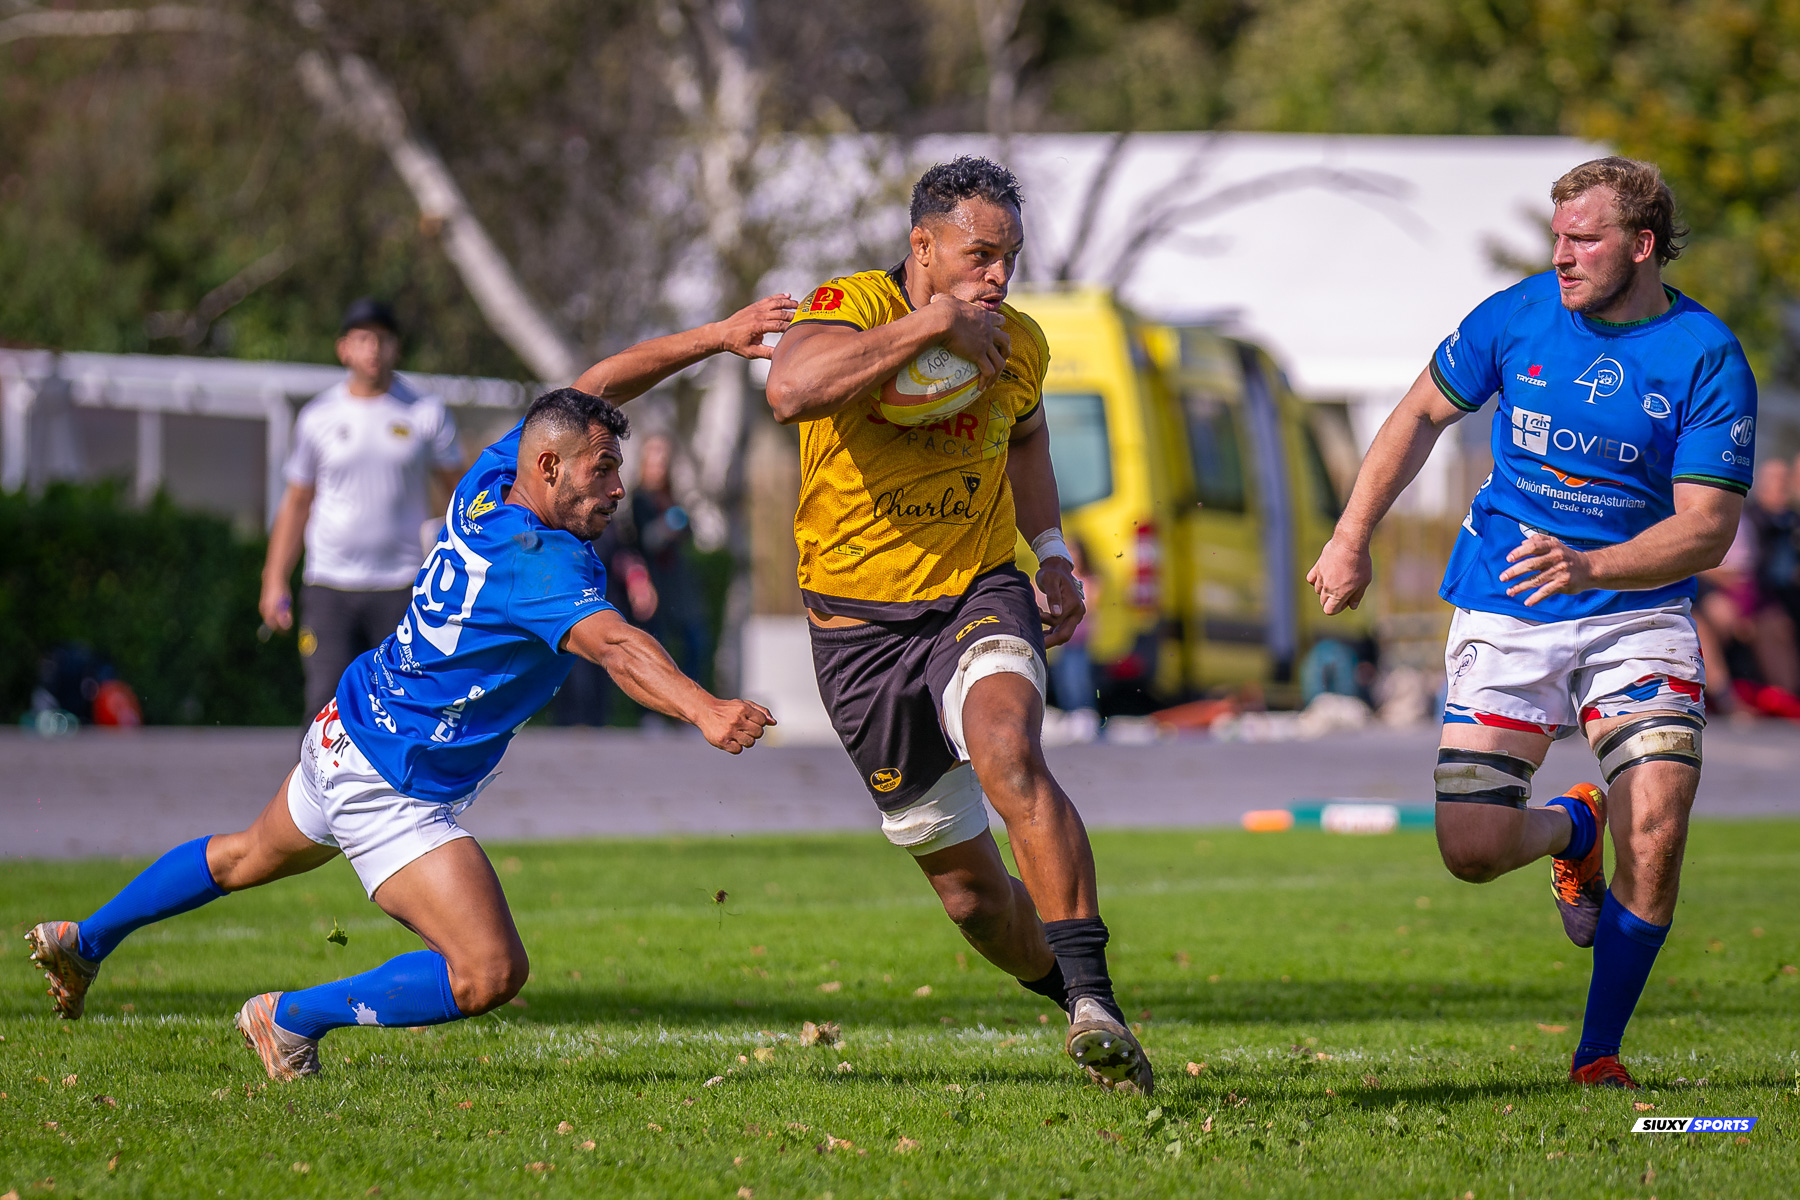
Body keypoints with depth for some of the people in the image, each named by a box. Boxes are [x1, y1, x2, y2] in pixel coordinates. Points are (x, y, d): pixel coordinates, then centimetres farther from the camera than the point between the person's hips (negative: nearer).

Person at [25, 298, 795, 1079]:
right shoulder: (547, 565, -27)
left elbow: (595, 385, 9)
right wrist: (703, 709, -60)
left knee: (248, 857, 35)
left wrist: (716, 337, 6)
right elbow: (613, 646, -45)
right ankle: (294, 1017, 1)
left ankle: (84, 941, 53)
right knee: (490, 973, -16)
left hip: (343, 739, 10)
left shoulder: (486, 487, -3)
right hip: (393, 793, -10)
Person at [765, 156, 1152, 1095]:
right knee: (963, 878, 6)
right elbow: (790, 391, -39)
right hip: (858, 623, -1)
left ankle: (1093, 999, -36)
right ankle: (1056, 980, 36)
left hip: (978, 595, 1)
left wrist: (1051, 551, 12)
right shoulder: (851, 308, -15)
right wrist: (928, 323, -35)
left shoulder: (1018, 346, 1)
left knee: (1007, 753, -32)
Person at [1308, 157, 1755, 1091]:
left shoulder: (1709, 361, -11)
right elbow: (1423, 414, 13)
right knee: (1473, 849, -10)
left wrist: (1588, 567, -32)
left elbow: (1707, 528, -17)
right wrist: (1352, 537, 7)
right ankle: (1572, 830, 28)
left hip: (1636, 614, -2)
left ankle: (1599, 1055, 0)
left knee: (1656, 830, -19)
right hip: (1503, 617, 2)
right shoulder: (1518, 316, -3)